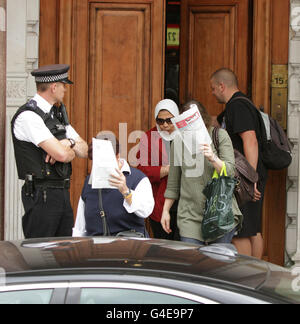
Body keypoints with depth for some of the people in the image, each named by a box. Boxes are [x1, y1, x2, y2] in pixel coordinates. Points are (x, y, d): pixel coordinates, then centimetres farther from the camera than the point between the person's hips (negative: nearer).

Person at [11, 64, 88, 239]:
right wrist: (73, 151, 1)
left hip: (63, 193, 9)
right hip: (42, 196, -9)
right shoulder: (28, 116, -14)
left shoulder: (58, 114, 15)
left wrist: (69, 143, -8)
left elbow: (85, 150, 14)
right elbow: (62, 154, -22)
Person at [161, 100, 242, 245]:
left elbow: (230, 172, -7)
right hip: (190, 216, 1)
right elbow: (173, 183, 16)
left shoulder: (220, 136, 1)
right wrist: (165, 210, 16)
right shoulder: (178, 143, 7)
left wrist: (213, 159, -25)